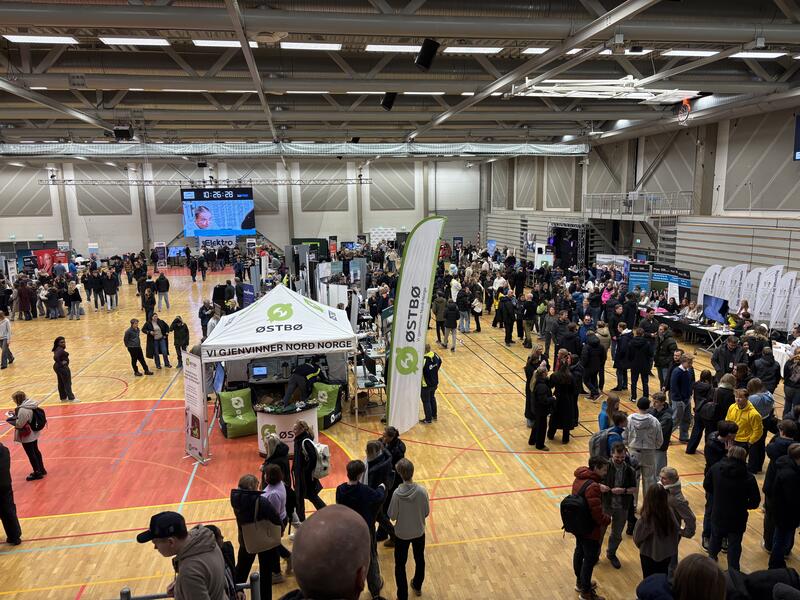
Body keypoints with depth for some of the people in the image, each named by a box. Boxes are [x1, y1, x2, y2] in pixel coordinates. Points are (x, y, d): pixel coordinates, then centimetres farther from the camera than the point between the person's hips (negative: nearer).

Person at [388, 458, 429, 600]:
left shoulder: (397, 493, -28)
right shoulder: (422, 491, -22)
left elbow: (392, 516, -17)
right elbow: (426, 512, -9)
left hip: (401, 534, -2)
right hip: (419, 532, 3)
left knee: (400, 565, 18)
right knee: (420, 560, 27)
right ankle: (417, 587, 48)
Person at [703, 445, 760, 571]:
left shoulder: (716, 468, -14)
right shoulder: (748, 478, -21)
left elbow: (706, 486, -1)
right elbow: (755, 501, -14)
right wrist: (744, 505, 6)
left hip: (718, 515, 3)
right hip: (737, 518, -3)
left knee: (716, 537, 26)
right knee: (734, 544, 13)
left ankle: (711, 556, 48)